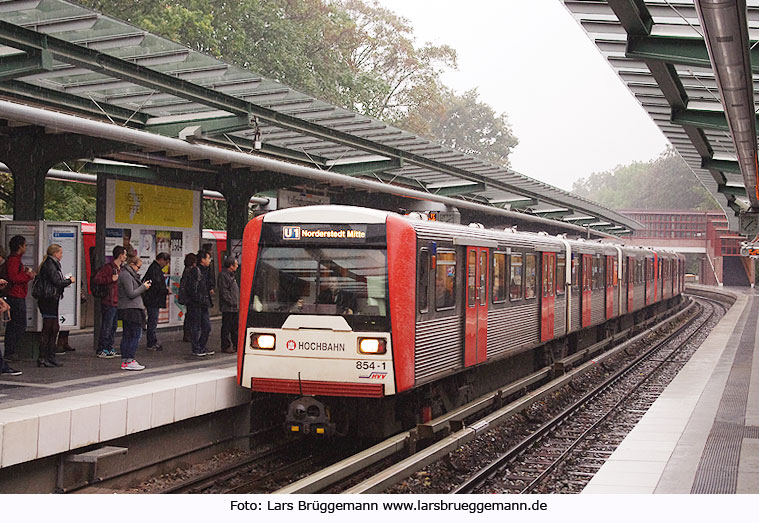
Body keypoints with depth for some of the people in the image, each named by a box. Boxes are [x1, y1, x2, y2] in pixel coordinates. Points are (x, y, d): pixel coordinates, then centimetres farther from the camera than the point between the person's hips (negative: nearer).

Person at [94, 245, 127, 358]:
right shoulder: (108, 267, -11)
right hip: (109, 302, -9)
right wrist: (111, 279, -22)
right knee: (106, 327, -6)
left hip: (117, 302, 9)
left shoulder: (120, 268, 16)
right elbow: (97, 279, -19)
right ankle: (101, 350, 0)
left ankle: (109, 349, 19)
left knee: (113, 327, 12)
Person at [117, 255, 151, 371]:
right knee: (136, 334, -8)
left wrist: (143, 286, 9)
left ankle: (125, 361, 11)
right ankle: (129, 361, -8)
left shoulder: (128, 274, 18)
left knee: (127, 335, 10)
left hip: (126, 309, 10)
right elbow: (131, 294, -17)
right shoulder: (126, 275, -13)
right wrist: (143, 287, -7)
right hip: (131, 309, -10)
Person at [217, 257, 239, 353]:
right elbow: (224, 292, -18)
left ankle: (235, 344, 21)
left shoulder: (231, 275, 18)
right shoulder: (223, 275, -13)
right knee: (226, 327, -3)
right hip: (227, 307, -10)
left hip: (234, 307, 10)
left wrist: (237, 303, 17)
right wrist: (232, 302, -20)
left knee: (235, 327, 14)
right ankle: (226, 346, 1)